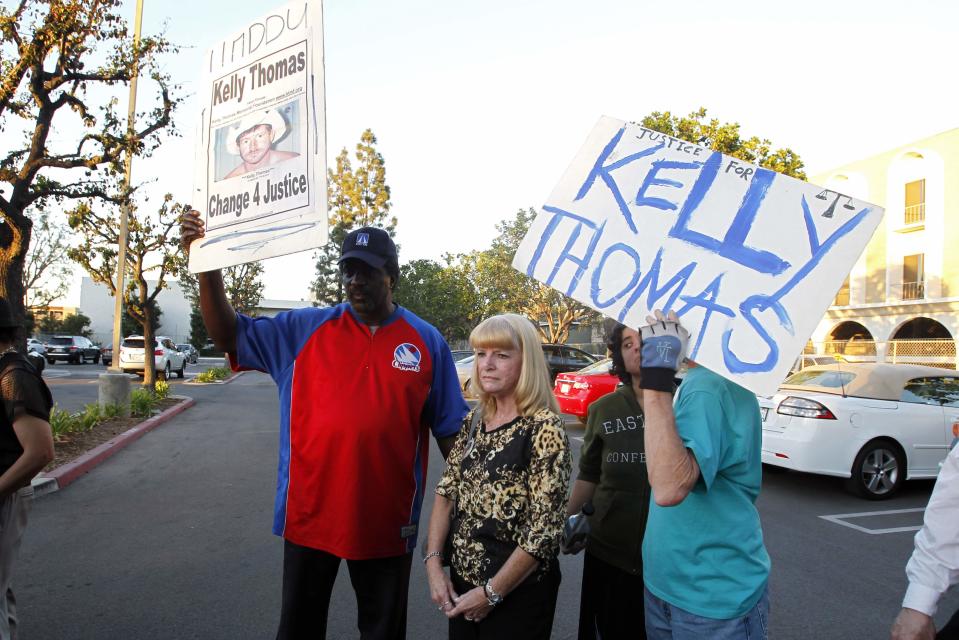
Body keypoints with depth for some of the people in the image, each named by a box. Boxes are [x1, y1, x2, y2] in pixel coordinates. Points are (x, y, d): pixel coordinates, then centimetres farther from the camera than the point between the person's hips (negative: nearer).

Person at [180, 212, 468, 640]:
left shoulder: (427, 342, -2)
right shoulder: (305, 329, -1)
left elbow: (449, 429, 2)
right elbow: (229, 335, -3)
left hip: (388, 520, 0)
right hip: (310, 512, 1)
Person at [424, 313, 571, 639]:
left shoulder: (544, 428, -18)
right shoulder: (474, 421, 2)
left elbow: (544, 529, -20)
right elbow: (446, 492, 6)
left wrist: (490, 593, -14)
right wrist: (433, 562, -4)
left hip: (517, 593, -6)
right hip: (462, 579, 6)